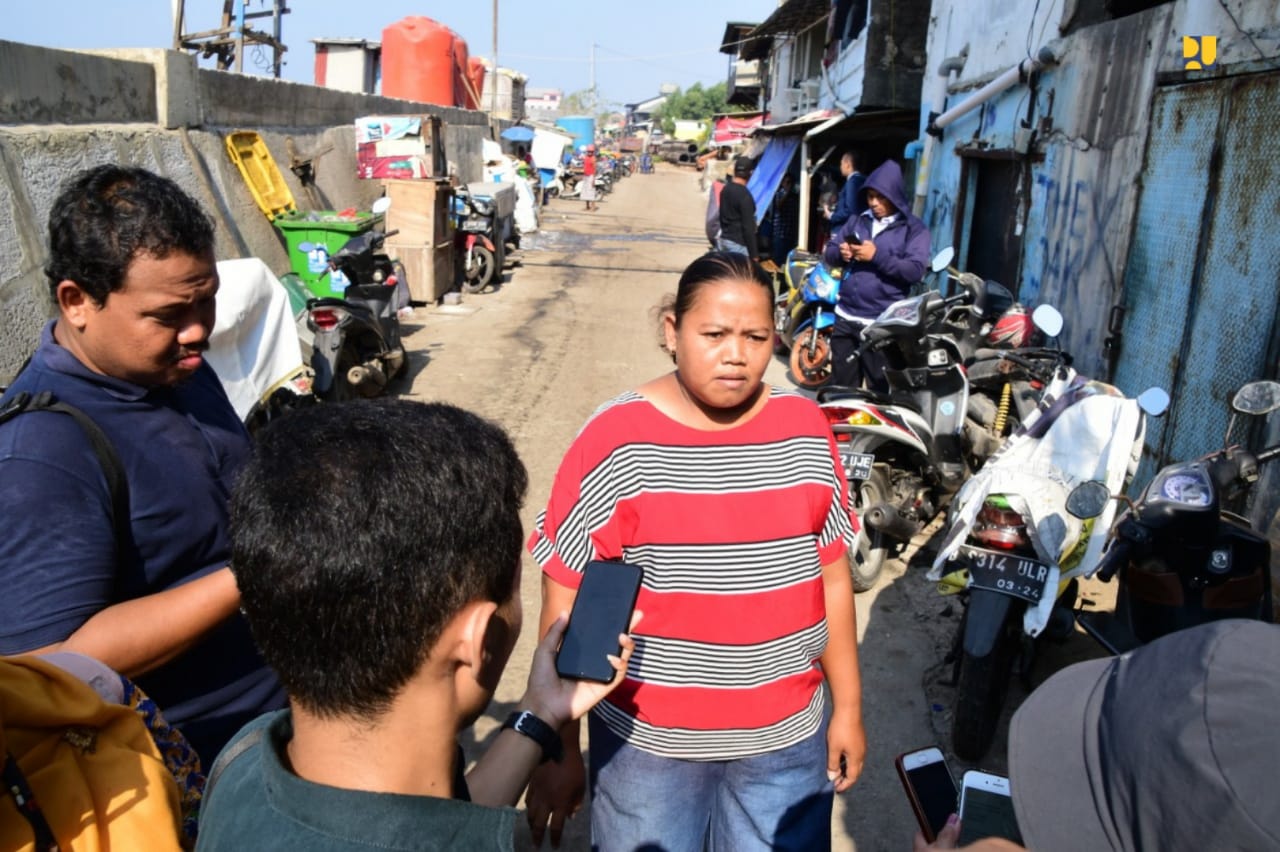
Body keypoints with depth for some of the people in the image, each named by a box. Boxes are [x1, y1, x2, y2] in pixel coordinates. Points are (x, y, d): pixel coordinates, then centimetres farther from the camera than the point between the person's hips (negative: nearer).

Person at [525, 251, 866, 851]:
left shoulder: (806, 431, -3)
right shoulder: (614, 441, -15)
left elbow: (831, 576, 6)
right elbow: (566, 602, -10)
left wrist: (847, 706, 8)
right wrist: (559, 749, -8)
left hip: (787, 739, 3)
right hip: (647, 743, -2)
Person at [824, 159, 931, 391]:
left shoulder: (914, 229, -3)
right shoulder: (857, 221, 12)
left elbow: (915, 270, -15)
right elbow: (828, 252, 11)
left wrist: (877, 256, -22)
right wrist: (841, 253, -12)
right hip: (846, 318, 5)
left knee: (880, 390, 2)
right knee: (841, 385, 15)